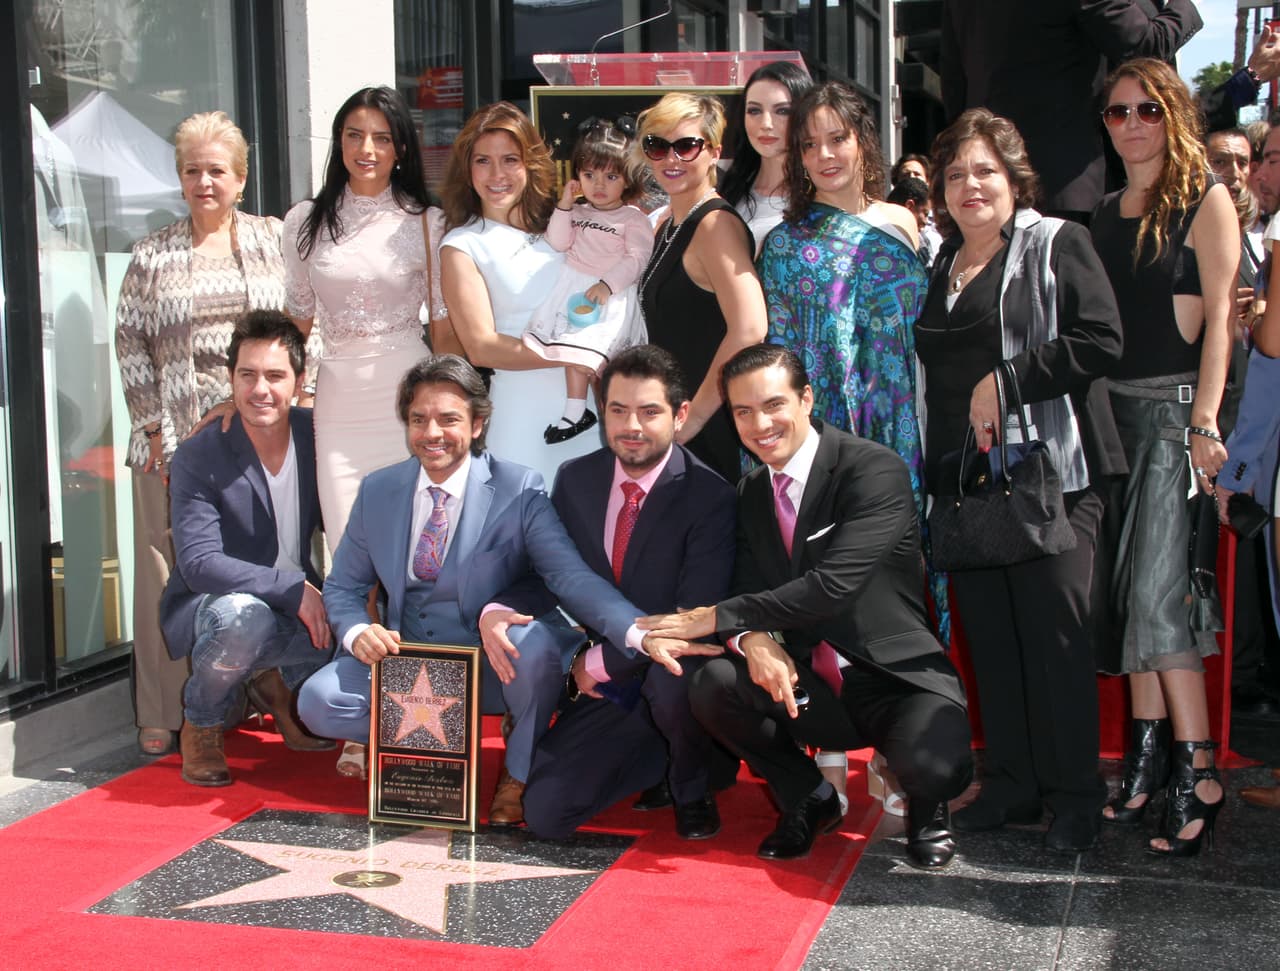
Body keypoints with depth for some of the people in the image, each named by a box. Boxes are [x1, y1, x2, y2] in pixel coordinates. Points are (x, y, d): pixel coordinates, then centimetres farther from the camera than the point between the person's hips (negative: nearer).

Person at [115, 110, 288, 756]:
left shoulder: (274, 239, 9)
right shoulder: (153, 255, 9)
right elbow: (131, 342, 6)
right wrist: (153, 424, -2)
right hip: (177, 434, 0)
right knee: (170, 570, 0)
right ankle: (165, 712, 7)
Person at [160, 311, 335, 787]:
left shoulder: (315, 432, -4)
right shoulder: (197, 457, -17)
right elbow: (198, 564, -24)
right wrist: (294, 587, -31)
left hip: (299, 604, 5)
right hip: (205, 605, -5)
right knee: (244, 616, -39)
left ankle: (278, 683, 12)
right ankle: (201, 724, -6)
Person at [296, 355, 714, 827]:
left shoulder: (518, 490, -12)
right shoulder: (377, 491, 1)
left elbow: (572, 575, -23)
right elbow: (343, 587, 9)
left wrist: (643, 635, -41)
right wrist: (357, 632, -16)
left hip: (494, 662, -2)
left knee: (535, 642, -36)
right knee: (317, 702, -22)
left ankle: (518, 775, -6)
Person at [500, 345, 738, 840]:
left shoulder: (710, 496, -14)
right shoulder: (575, 479, 3)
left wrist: (601, 661, -18)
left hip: (673, 672, -4)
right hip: (602, 688, 4)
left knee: (673, 674, -40)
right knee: (543, 814, -10)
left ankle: (693, 788, -4)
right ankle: (662, 761, 19)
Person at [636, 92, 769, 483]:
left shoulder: (715, 223, -14)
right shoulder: (667, 226, 14)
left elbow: (748, 329, -26)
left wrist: (693, 416, -19)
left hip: (710, 432, -9)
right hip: (674, 425, 9)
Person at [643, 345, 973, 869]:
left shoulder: (875, 469, -15)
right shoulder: (751, 491, 9)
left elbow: (833, 585, -25)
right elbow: (750, 589, 3)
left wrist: (719, 617, -21)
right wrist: (755, 638, -22)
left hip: (899, 680, -5)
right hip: (806, 685, 6)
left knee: (931, 766, -35)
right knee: (712, 683, -21)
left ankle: (925, 806, 7)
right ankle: (809, 797, 7)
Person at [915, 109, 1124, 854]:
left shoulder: (1057, 243, 0)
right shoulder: (938, 267, 18)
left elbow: (1100, 340, -13)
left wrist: (1006, 381, -16)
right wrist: (936, 468, 12)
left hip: (1050, 471, -6)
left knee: (1057, 633, -5)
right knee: (988, 632, 8)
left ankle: (1076, 794, 6)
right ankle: (1012, 785, 19)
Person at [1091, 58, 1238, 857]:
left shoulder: (1205, 200, -2)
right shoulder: (1106, 214, 16)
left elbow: (1221, 313, -8)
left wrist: (1206, 419, -16)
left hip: (1176, 407, -6)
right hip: (1114, 407, 6)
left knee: (1157, 588, -13)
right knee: (1130, 587, 5)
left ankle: (1197, 775, -7)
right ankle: (1148, 753, 13)